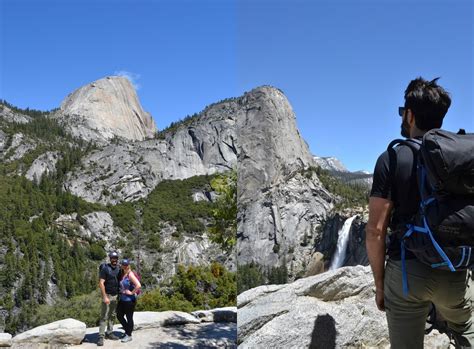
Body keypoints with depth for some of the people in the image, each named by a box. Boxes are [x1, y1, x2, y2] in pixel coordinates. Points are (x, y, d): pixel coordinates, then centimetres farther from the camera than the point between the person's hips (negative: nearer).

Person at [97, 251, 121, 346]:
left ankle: (109, 333, 22)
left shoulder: (118, 269, 8)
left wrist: (119, 295, 10)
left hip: (115, 296, 6)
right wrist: (105, 297, -21)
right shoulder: (105, 268, -12)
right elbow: (101, 283, -16)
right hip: (107, 295, -6)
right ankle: (101, 336, -3)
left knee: (112, 316, 12)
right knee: (104, 317, -6)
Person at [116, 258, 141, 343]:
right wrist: (120, 292, 12)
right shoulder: (122, 274, 7)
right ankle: (127, 330, 34)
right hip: (122, 299, 9)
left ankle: (129, 335, 18)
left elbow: (138, 285, -27)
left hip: (129, 299, -8)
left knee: (129, 317, 4)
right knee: (119, 316, 16)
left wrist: (132, 292, -19)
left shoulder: (130, 274, -16)